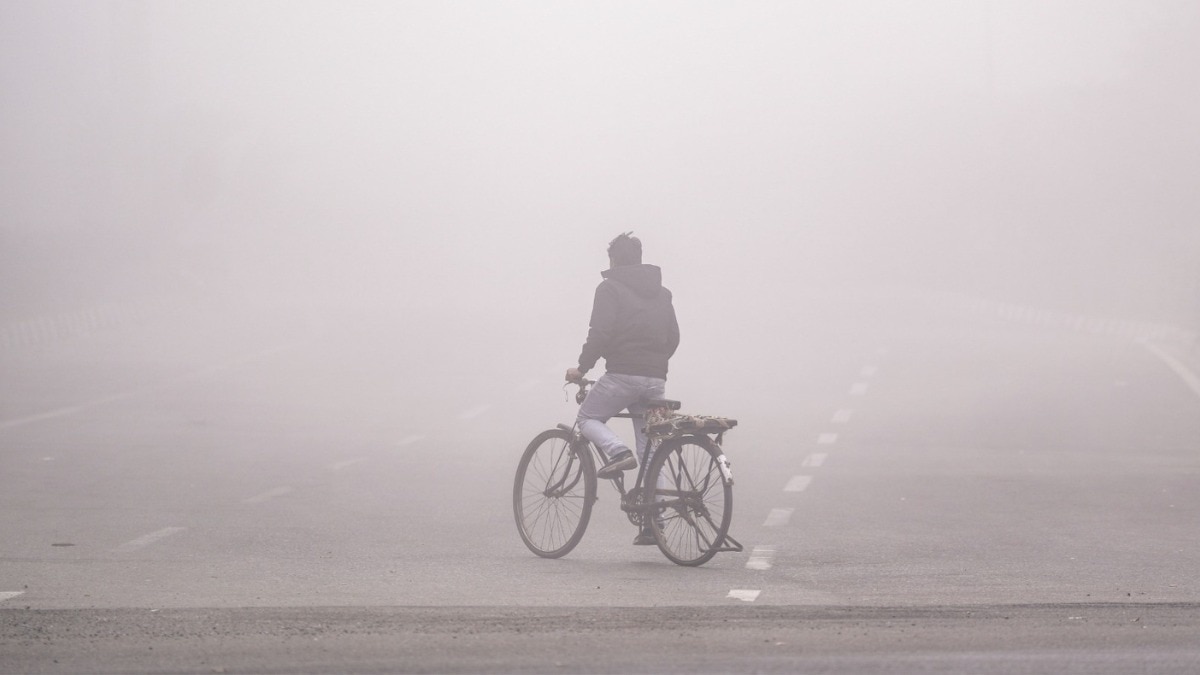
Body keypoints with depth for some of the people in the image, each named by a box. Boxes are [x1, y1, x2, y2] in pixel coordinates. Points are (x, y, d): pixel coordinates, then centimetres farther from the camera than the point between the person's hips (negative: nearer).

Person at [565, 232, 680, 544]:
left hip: (622, 374, -6)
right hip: (655, 378, 6)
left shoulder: (610, 288, -2)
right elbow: (673, 337, 20)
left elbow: (600, 332, -12)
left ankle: (618, 452, -15)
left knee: (588, 419, 14)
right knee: (650, 452, 8)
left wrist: (582, 367, -3)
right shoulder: (661, 292, 18)